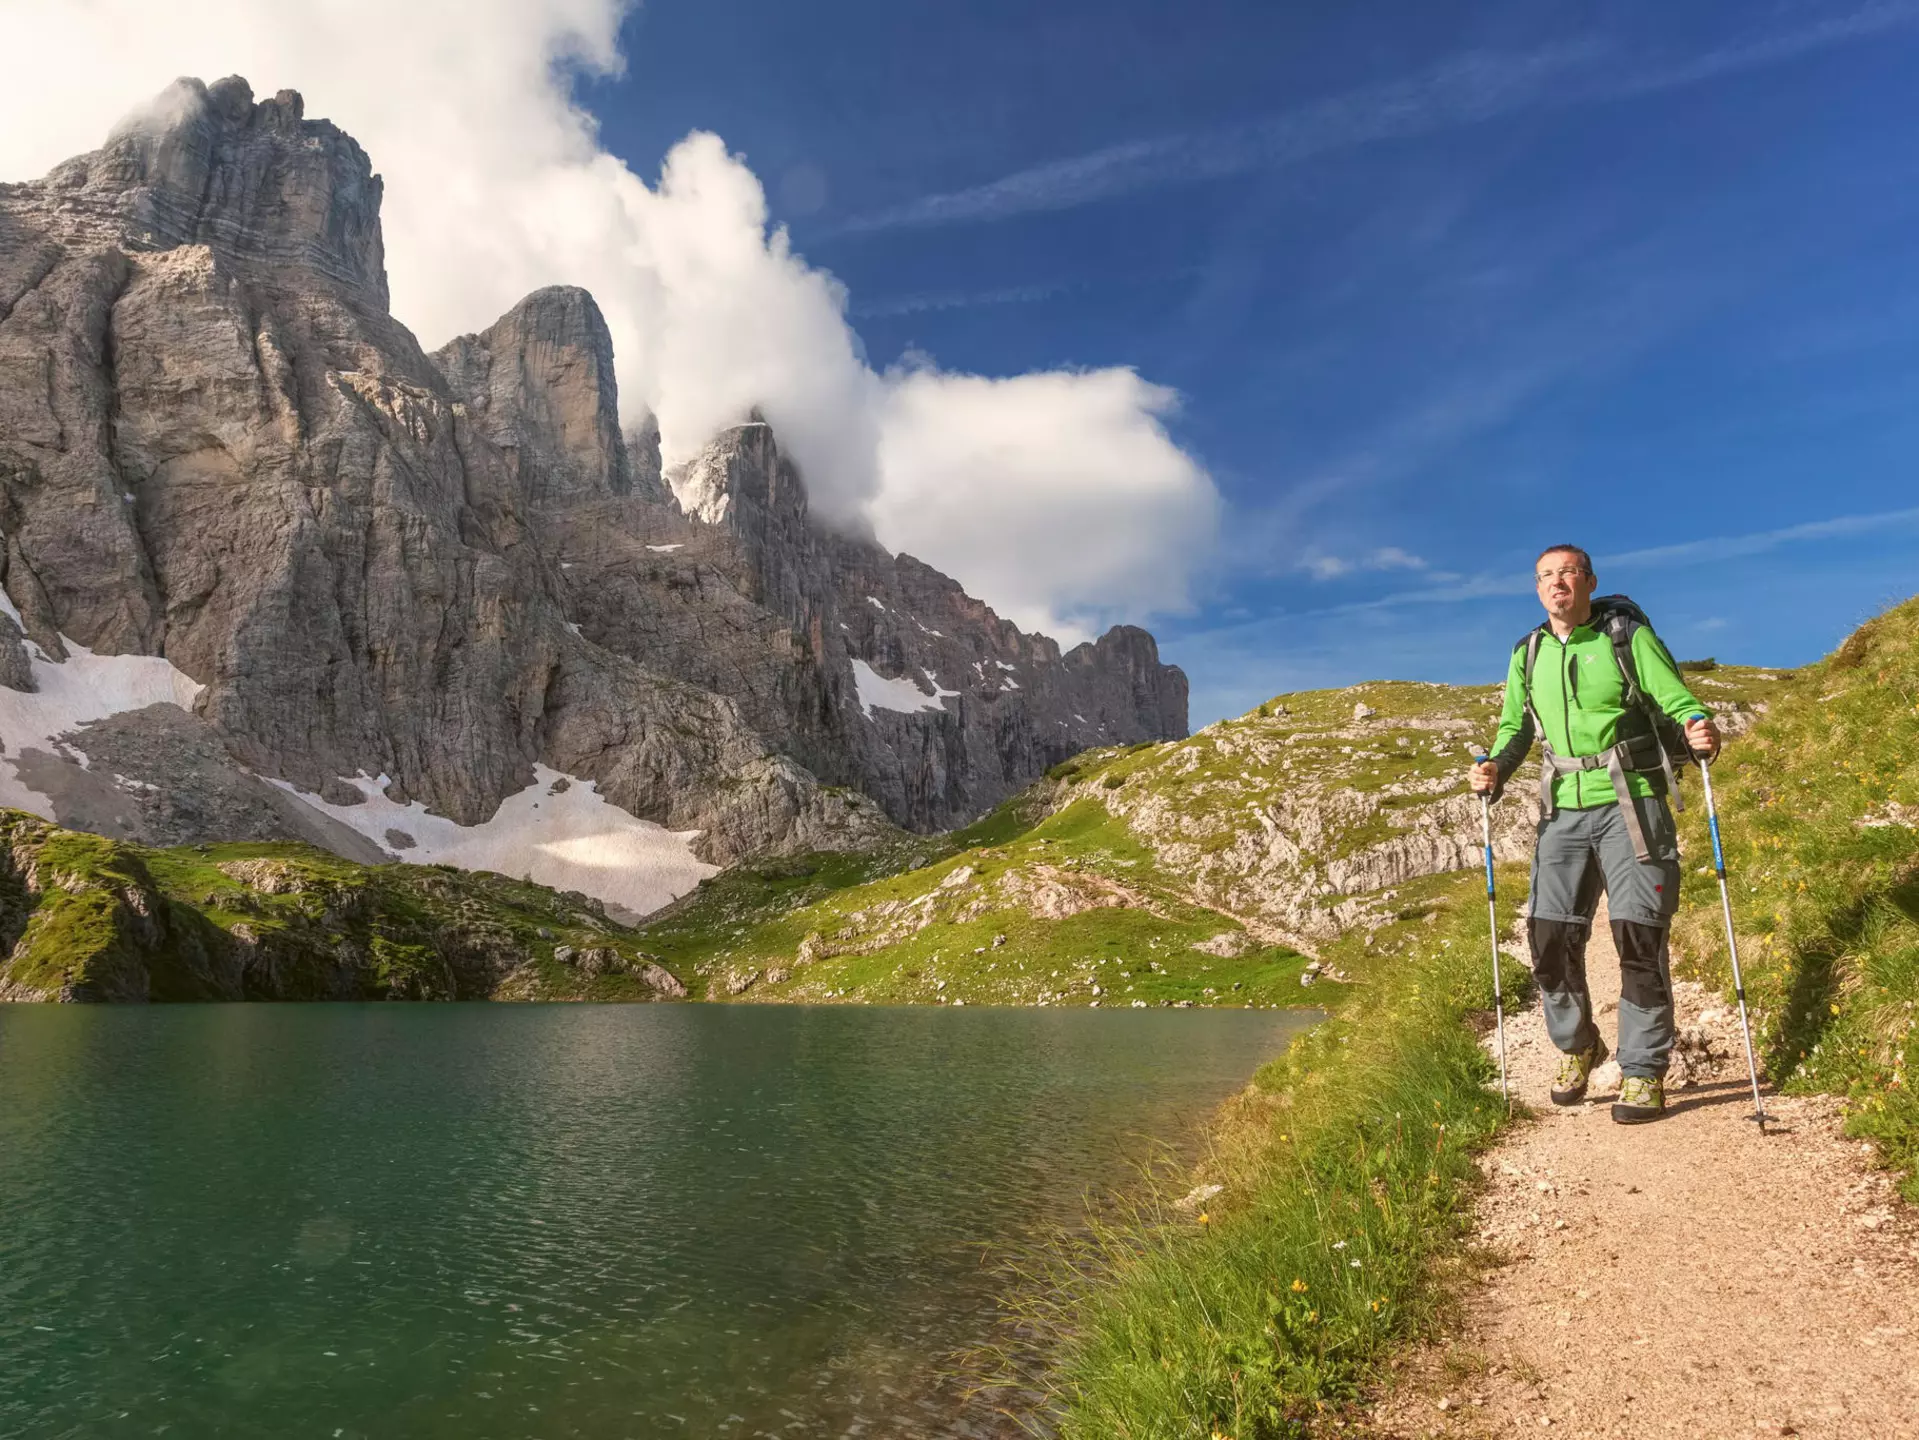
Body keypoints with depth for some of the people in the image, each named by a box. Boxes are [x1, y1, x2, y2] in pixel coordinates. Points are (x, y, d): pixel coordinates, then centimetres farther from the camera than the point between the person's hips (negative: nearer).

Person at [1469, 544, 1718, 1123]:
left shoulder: (1629, 638, -2)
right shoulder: (1527, 655, 9)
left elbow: (1677, 700, -5)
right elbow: (1515, 727, 16)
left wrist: (1698, 729, -27)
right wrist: (1495, 769, -3)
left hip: (1631, 804, -3)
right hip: (1564, 810, 4)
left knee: (1638, 936, -5)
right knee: (1550, 935, 1)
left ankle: (1643, 1073, 8)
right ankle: (1575, 1047, 25)